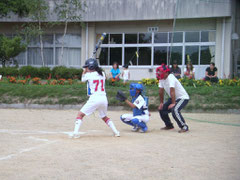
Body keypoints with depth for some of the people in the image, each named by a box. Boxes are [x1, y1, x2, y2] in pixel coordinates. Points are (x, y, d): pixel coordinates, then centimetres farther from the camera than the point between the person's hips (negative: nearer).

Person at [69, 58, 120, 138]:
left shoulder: (88, 75, -3)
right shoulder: (102, 74, 10)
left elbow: (82, 79, 18)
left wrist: (85, 71, 31)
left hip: (94, 98, -6)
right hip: (104, 98, 6)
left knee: (80, 114, 2)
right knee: (104, 117, 26)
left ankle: (75, 132, -11)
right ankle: (116, 132, 18)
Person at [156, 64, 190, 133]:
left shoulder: (170, 78, -25)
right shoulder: (161, 79, 0)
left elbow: (172, 91, -31)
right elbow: (161, 91, 7)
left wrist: (173, 103, -35)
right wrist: (161, 103, 10)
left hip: (183, 98, -9)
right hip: (174, 98, 9)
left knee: (174, 110, -31)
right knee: (162, 109, 7)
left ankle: (184, 127, -18)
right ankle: (169, 125, 24)